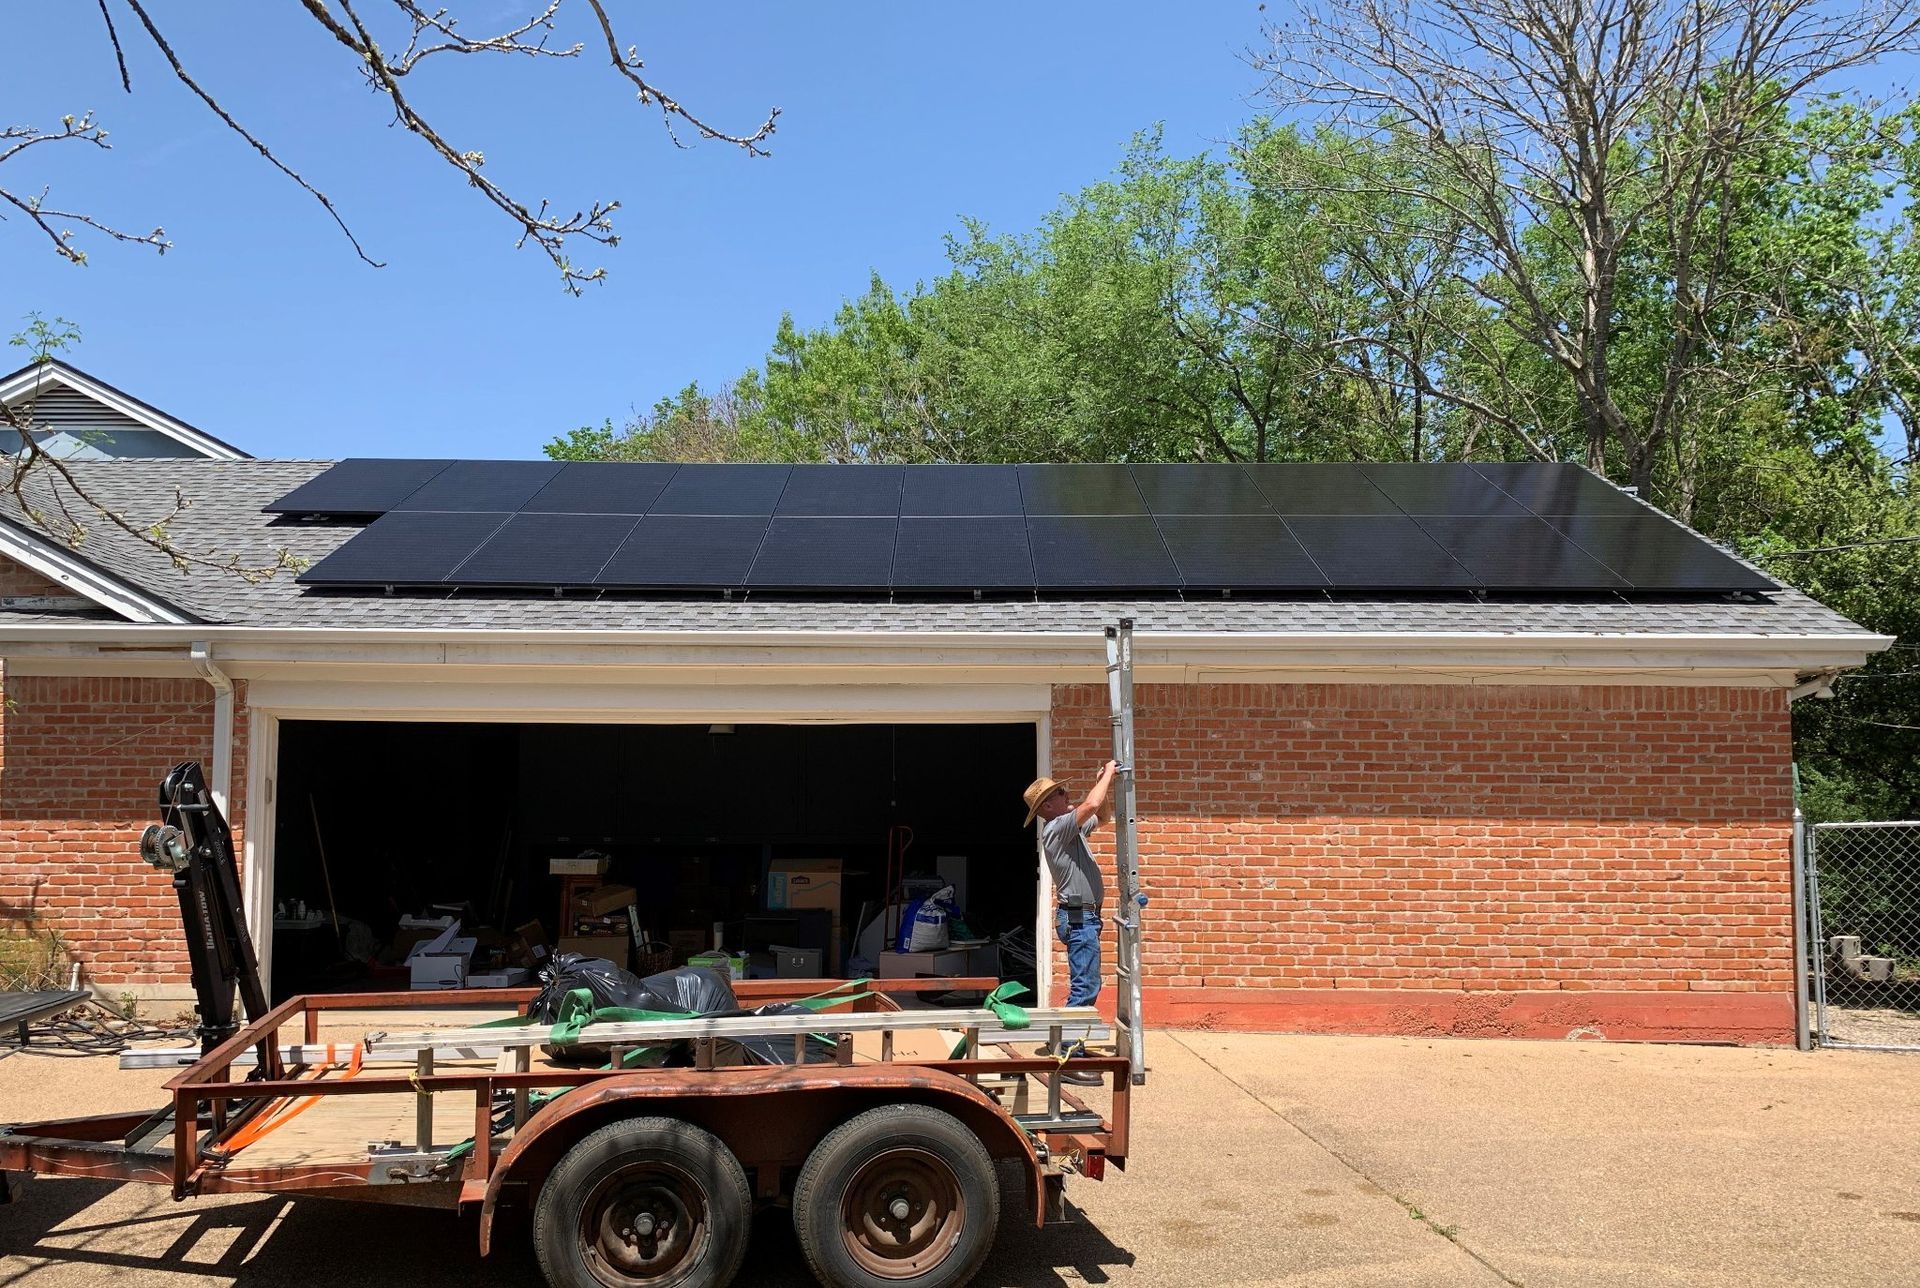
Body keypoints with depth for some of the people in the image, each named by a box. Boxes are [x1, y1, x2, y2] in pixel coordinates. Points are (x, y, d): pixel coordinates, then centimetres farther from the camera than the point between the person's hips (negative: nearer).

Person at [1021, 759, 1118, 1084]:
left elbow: (1102, 815, 28)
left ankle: (1067, 1045, 23)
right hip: (1079, 917, -10)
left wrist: (1105, 784, 11)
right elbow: (1091, 806, -27)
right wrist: (1107, 774, -12)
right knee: (1084, 988, -12)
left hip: (1084, 917, 10)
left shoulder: (1070, 829, 16)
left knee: (1086, 987, 15)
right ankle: (1070, 1058, -12)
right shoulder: (1056, 828, -14)